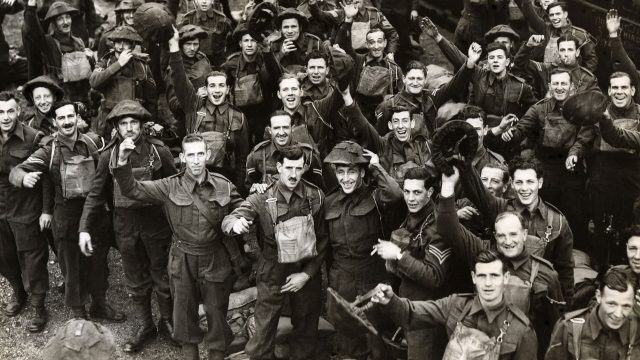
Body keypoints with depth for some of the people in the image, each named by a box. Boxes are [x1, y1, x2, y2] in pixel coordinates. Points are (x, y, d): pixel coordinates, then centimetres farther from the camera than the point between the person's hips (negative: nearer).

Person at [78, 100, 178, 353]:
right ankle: (143, 326, 30)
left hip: (156, 223, -2)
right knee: (136, 280, 14)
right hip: (125, 227, 2)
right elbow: (96, 194, -1)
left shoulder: (159, 151, -10)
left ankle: (167, 322, 30)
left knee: (163, 277, 12)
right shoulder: (108, 156, -4)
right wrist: (84, 228, -7)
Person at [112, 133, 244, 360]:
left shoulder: (224, 186, -6)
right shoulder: (170, 187, -8)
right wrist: (122, 162, -28)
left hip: (215, 260, 0)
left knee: (217, 313, 12)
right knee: (184, 313, 16)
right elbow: (133, 189, -12)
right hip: (182, 261, 0)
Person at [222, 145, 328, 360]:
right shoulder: (261, 198, -12)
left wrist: (307, 274, -10)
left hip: (306, 274, 2)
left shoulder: (316, 197, -9)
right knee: (264, 331, 6)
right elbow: (228, 221, -19)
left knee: (306, 331, 17)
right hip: (272, 275, -1)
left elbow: (322, 240, -3)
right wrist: (235, 223, -43)